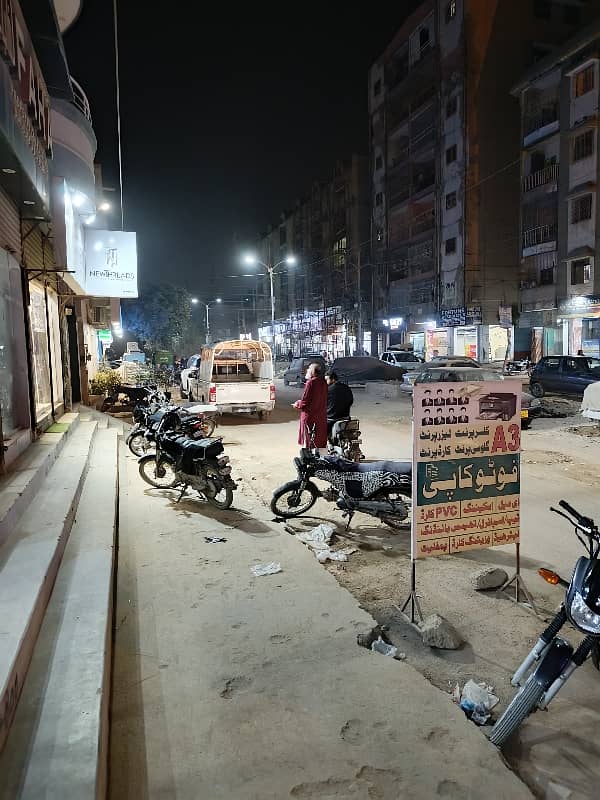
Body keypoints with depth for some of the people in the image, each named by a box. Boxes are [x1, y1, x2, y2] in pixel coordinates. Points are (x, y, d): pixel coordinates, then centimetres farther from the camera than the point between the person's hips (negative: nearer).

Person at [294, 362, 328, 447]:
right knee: (320, 440, 14)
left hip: (310, 416, -7)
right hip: (321, 417, 7)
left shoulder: (310, 382, -15)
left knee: (308, 440, 2)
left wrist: (297, 404, 3)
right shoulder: (323, 383, 5)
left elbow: (305, 400, -17)